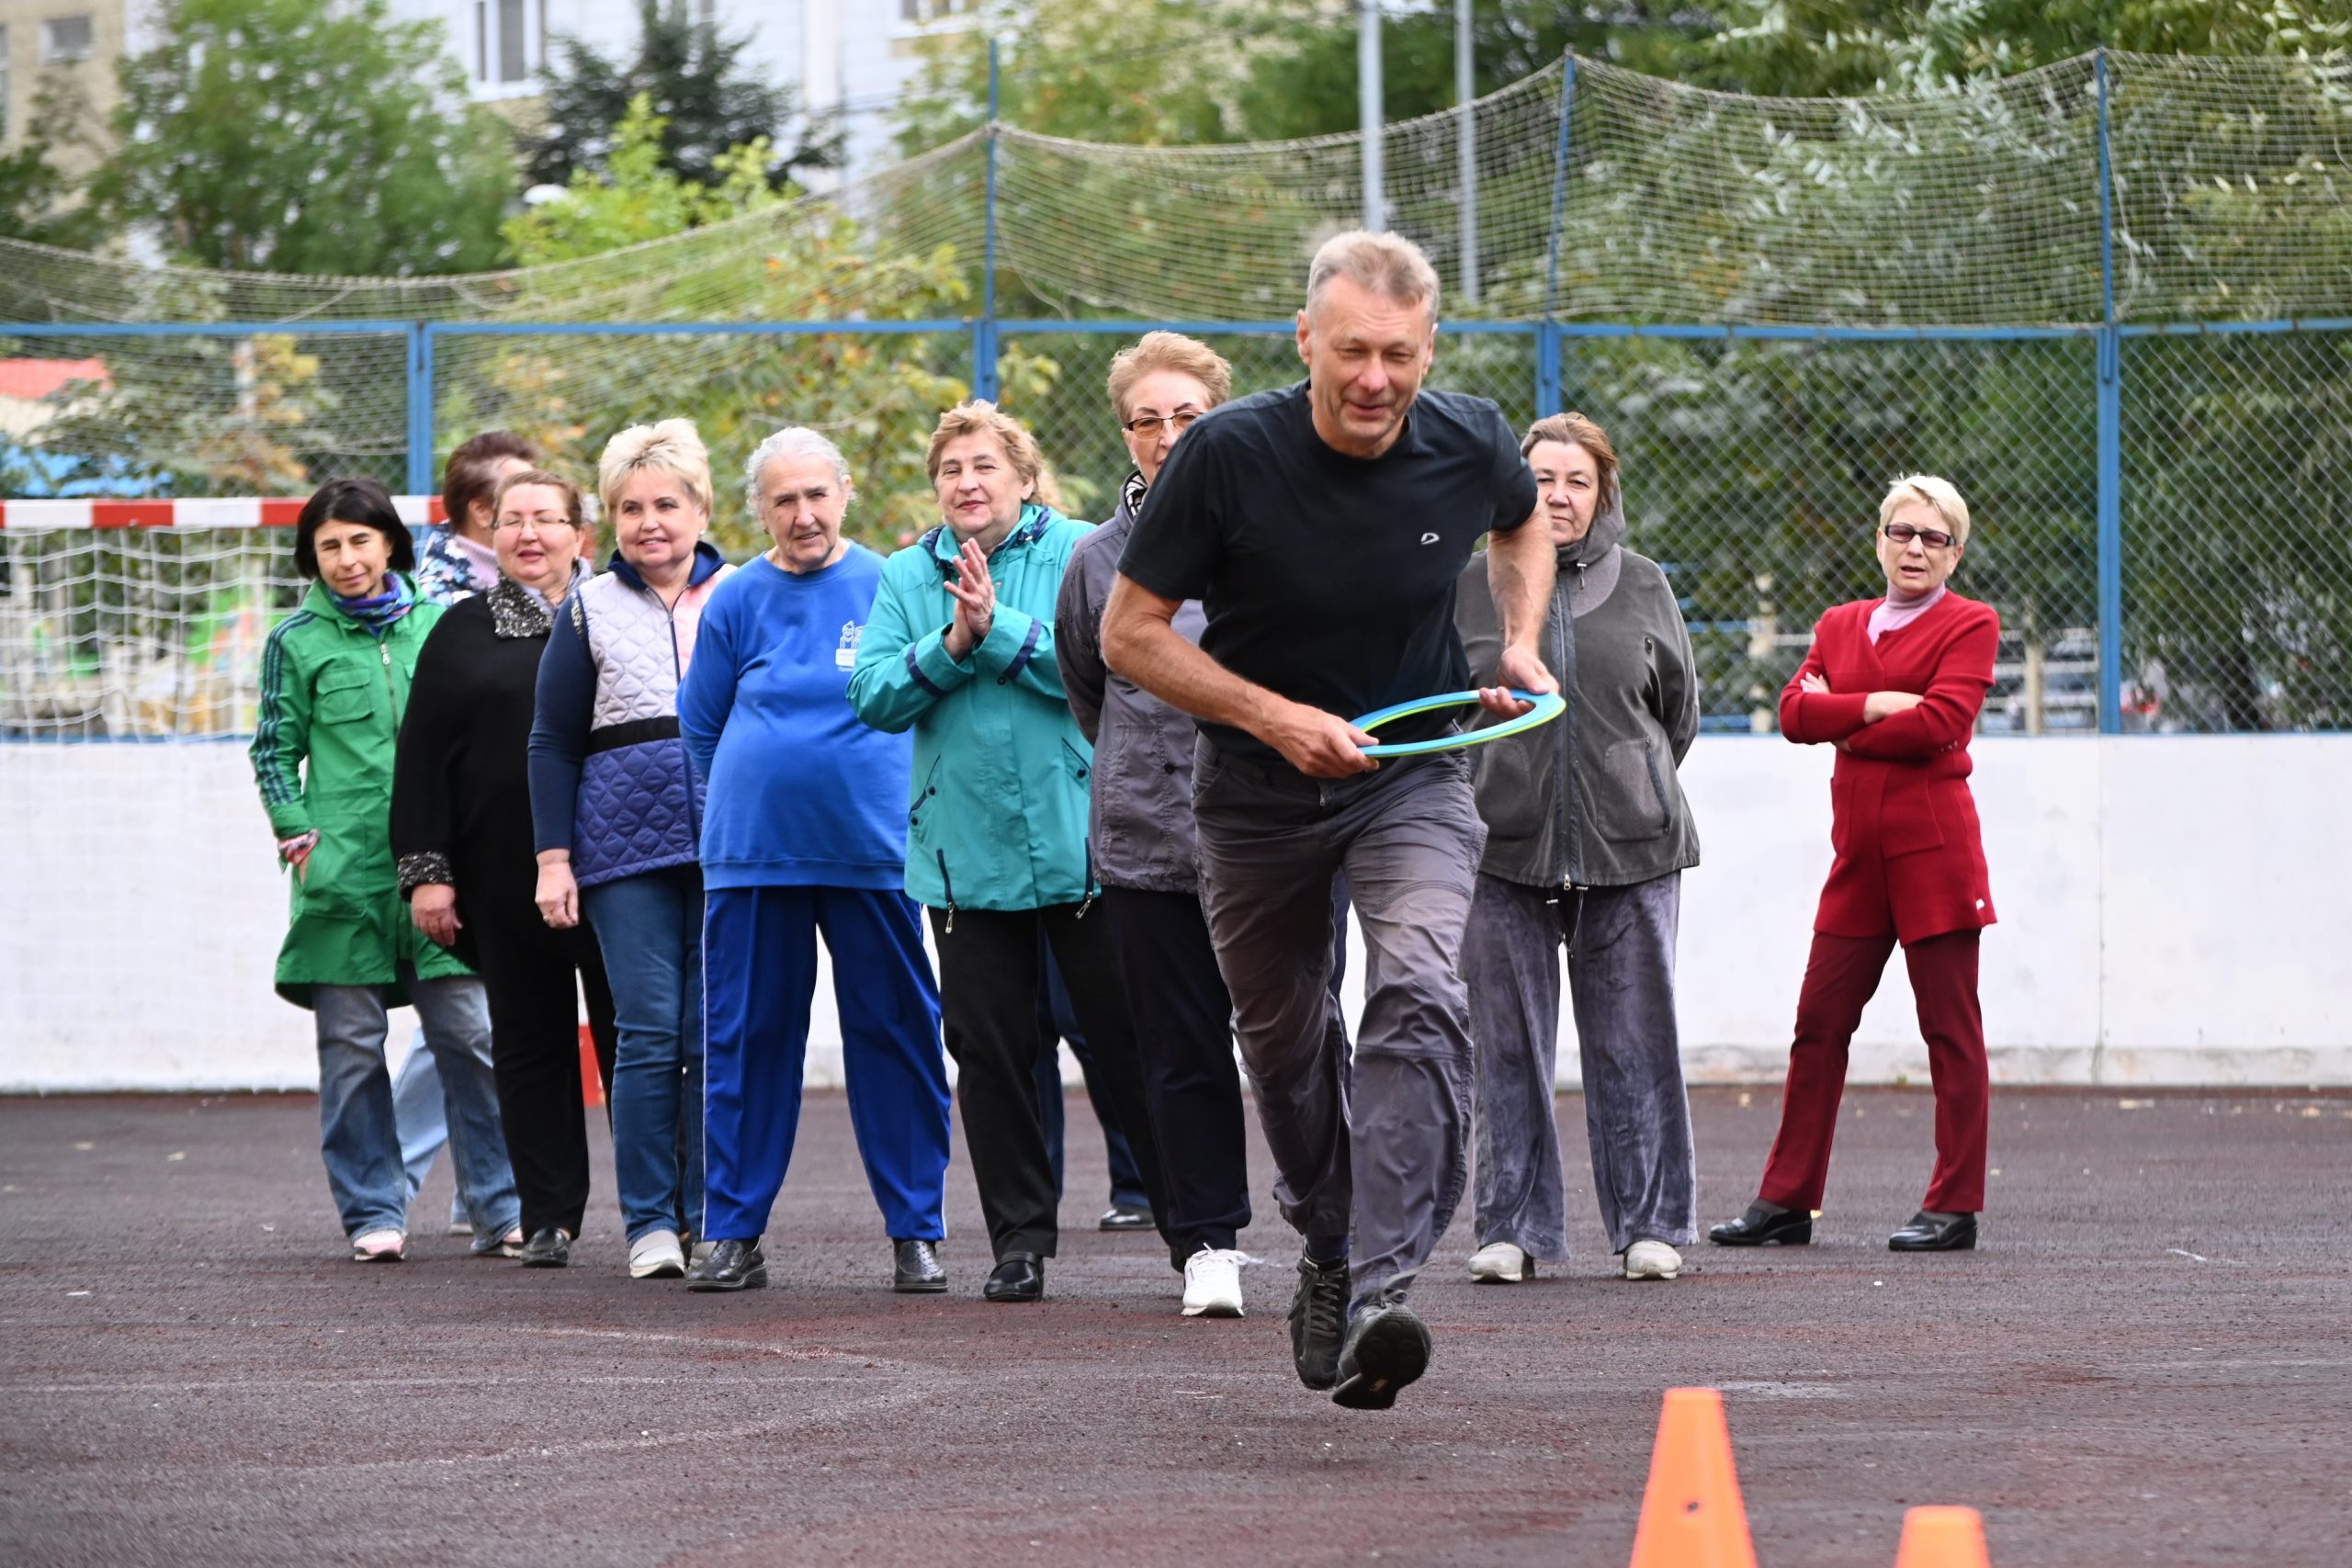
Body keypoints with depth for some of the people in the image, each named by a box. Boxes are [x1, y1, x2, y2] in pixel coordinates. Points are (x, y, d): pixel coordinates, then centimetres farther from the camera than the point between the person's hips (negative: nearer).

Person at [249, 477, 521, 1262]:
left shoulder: (437, 626, 10)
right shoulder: (297, 641, 5)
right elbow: (275, 749, 7)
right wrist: (298, 835, -5)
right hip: (344, 869, -1)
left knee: (470, 1034, -3)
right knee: (352, 1045, 1)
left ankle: (500, 1209, 3)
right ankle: (374, 1214, 7)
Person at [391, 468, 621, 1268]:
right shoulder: (463, 633, 9)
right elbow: (421, 758, 6)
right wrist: (426, 871, -2)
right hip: (506, 881, 1)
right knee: (528, 1046, 5)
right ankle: (548, 1216, 10)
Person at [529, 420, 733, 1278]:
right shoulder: (589, 609, 8)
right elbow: (553, 743, 8)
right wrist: (553, 858, 1)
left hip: (732, 844, 1)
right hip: (627, 847, -1)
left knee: (716, 1036, 0)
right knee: (648, 1034, -6)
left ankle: (710, 1216, 8)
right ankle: (650, 1223, 0)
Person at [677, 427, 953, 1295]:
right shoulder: (736, 600, 7)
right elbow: (699, 726, 16)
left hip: (873, 854, -1)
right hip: (753, 856, 1)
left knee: (896, 1036, 0)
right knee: (747, 1038, 4)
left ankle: (916, 1232, 7)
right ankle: (733, 1232, 10)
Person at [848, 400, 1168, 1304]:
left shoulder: (1078, 554, -1)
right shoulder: (906, 577, 9)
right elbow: (874, 695, 1)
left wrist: (1002, 630, -19)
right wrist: (950, 647, -13)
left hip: (1079, 842, -3)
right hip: (965, 849, 3)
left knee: (1124, 1034, 0)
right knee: (989, 1047, 5)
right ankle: (1019, 1238, 13)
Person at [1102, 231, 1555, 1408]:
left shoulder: (1469, 445, -12)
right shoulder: (1227, 456, -20)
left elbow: (1522, 525, 15)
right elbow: (1130, 633, -13)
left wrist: (1520, 644, -1)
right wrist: (1275, 716, -24)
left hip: (1413, 773, 0)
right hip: (1256, 785, 0)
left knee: (1421, 994, -26)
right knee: (1281, 1041, 15)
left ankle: (1378, 1296, -34)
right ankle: (1328, 1248, 43)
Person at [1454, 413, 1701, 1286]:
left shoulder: (1643, 589, 7)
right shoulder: (1471, 589, 5)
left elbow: (1680, 711, 17)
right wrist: (1492, 790, 9)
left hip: (1630, 852, 0)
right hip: (1502, 847, 0)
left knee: (1634, 1041, 2)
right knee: (1509, 1047, 1)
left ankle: (1649, 1223, 9)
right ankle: (1514, 1224, 8)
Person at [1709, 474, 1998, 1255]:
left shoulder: (1969, 626, 0)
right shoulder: (1840, 626, 17)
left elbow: (1940, 723, -14)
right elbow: (1796, 710, 2)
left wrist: (1841, 724, -3)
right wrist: (1876, 705, -11)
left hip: (1933, 847, -6)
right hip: (1858, 851, 6)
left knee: (1950, 1031, -2)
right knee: (1819, 1024, 5)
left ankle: (1954, 1208, 1)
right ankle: (1787, 1200, 9)